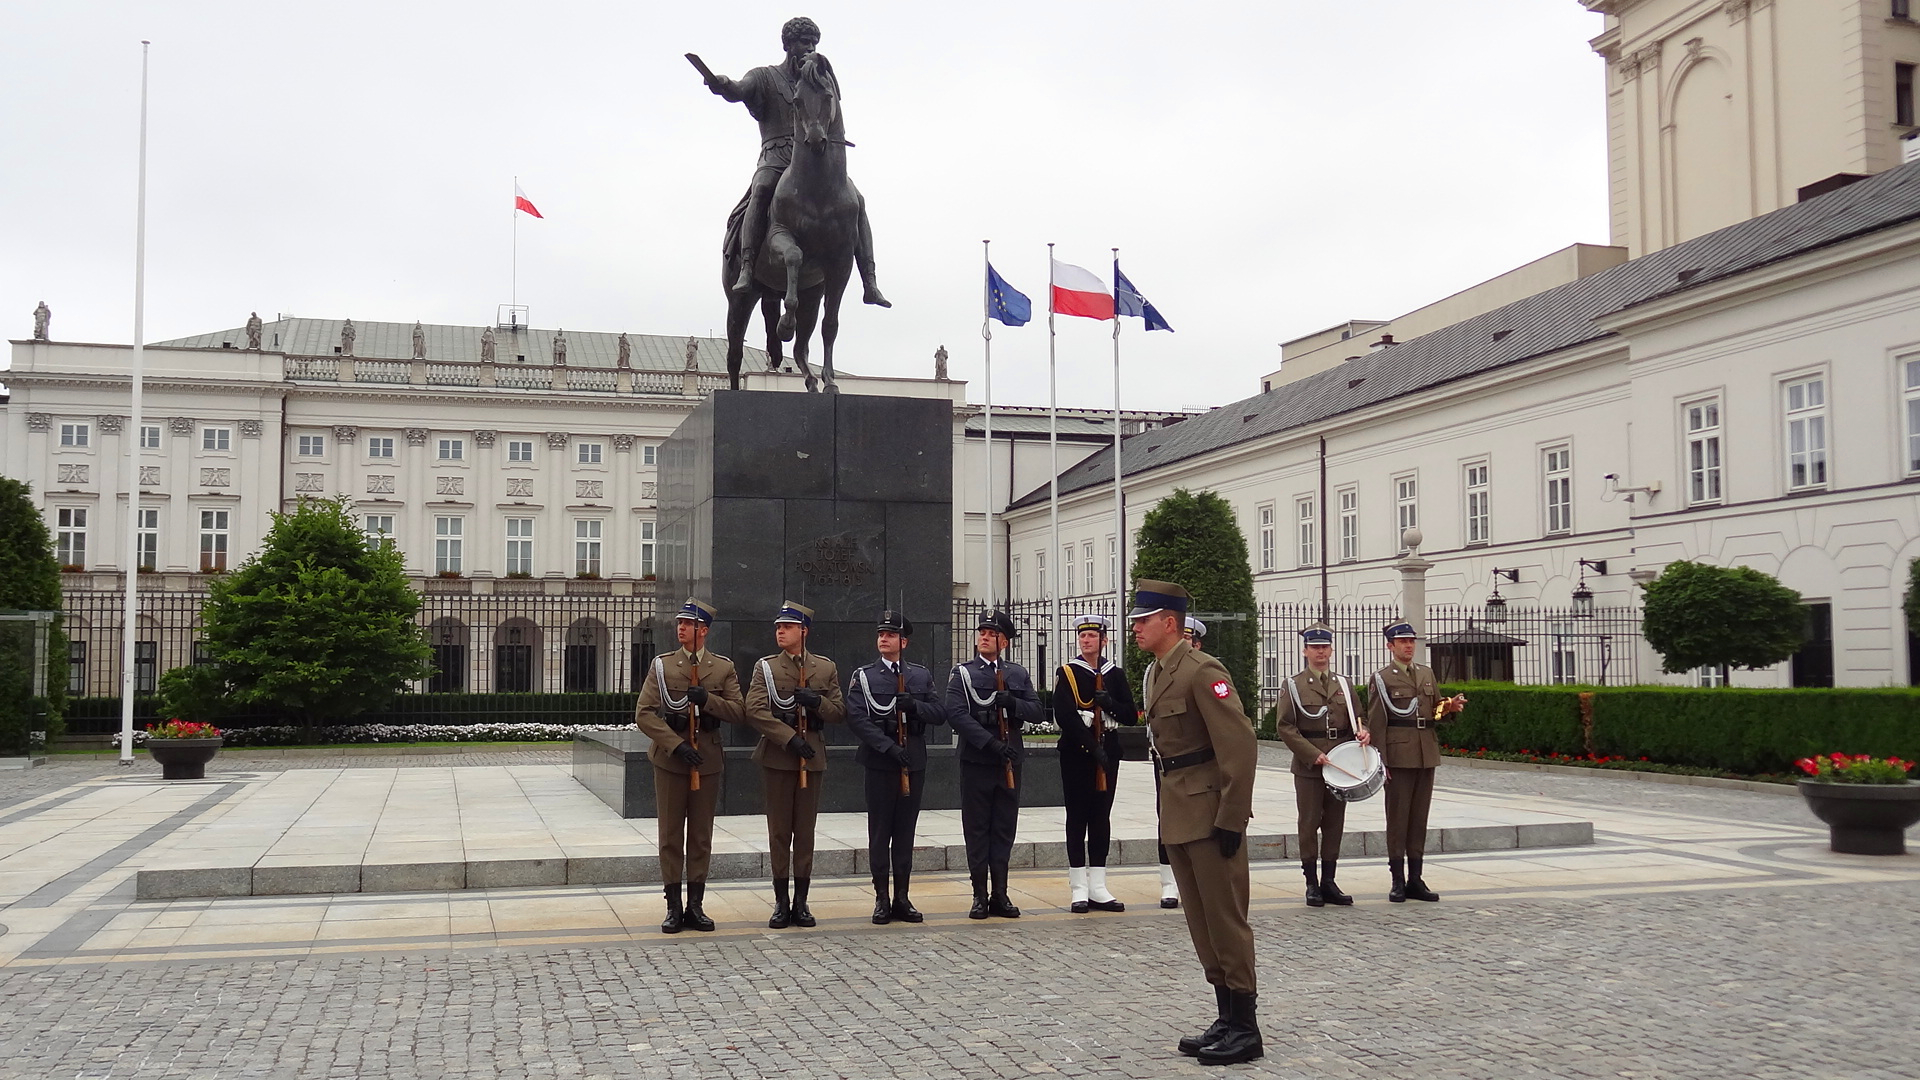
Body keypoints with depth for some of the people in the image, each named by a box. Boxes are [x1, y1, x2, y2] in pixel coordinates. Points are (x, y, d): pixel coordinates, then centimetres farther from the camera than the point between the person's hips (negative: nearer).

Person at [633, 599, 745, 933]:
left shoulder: (724, 667, 5)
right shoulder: (662, 665, 1)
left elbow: (738, 712, -1)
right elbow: (644, 714, -5)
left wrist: (707, 699, -18)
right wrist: (676, 745, -15)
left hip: (708, 759, 1)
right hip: (669, 759, -1)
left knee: (701, 836, 7)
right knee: (671, 835, 3)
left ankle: (695, 905, 15)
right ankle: (673, 907, 11)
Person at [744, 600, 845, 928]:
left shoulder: (826, 668, 8)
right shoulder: (765, 667, 2)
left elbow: (839, 712, 7)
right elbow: (754, 711, -9)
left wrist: (817, 702, -14)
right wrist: (790, 738, -18)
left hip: (812, 757, 1)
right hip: (777, 758, -1)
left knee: (805, 832, 5)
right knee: (779, 832, 3)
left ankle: (801, 902, 13)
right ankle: (781, 902, 10)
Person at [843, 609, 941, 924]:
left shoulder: (922, 676, 11)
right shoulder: (862, 677, 2)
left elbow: (938, 714, 6)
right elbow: (857, 719, -9)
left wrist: (914, 705, -15)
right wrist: (889, 747, -19)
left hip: (914, 763, 2)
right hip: (880, 764, -2)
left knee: (905, 832, 7)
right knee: (880, 833, 1)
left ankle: (902, 898, 14)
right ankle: (882, 899, 8)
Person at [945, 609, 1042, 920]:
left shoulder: (1018, 674, 11)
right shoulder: (962, 674, 2)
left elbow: (1037, 712, 5)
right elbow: (957, 714, -11)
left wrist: (1013, 703, -16)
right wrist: (991, 742, -20)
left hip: (1010, 761, 2)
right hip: (975, 762, -2)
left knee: (1004, 828, 6)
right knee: (977, 829, 2)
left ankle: (1000, 894, 14)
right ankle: (980, 896, 9)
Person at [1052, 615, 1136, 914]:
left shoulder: (1116, 674, 9)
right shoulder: (1067, 673, -2)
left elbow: (1131, 717, 7)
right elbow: (1064, 716, -12)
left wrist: (1109, 703, -12)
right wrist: (1092, 747, -17)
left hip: (1108, 752, 4)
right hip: (1076, 754, -4)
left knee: (1101, 817, 6)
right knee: (1078, 817, 0)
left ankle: (1098, 888, 11)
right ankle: (1079, 889, 3)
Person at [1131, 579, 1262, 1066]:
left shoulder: (1203, 670, -16)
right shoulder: (1153, 673, 13)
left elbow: (1241, 746, -20)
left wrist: (1231, 819, -20)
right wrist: (1169, 806, 16)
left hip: (1210, 811, -9)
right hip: (1178, 813, 9)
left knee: (1225, 918, -2)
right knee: (1201, 921, 13)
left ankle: (1244, 1029, 7)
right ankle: (1226, 1018, 23)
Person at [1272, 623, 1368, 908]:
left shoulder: (1343, 686, 14)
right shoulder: (1294, 686, 1)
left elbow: (1356, 720, 18)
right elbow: (1284, 726, -6)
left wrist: (1363, 733, -6)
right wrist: (1312, 754, -15)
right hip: (1308, 767, -4)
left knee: (1334, 824, 6)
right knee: (1309, 823, -2)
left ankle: (1329, 882, 12)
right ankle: (1312, 884, 5)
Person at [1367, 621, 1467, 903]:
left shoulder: (1427, 674, 15)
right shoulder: (1382, 678, -2)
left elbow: (1437, 712, 20)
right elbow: (1376, 723, -5)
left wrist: (1449, 707, -3)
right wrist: (1380, 761, -11)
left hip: (1426, 755, 5)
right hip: (1399, 755, -5)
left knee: (1419, 817, 8)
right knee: (1397, 817, -2)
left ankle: (1415, 879, 14)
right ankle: (1398, 882, 3)